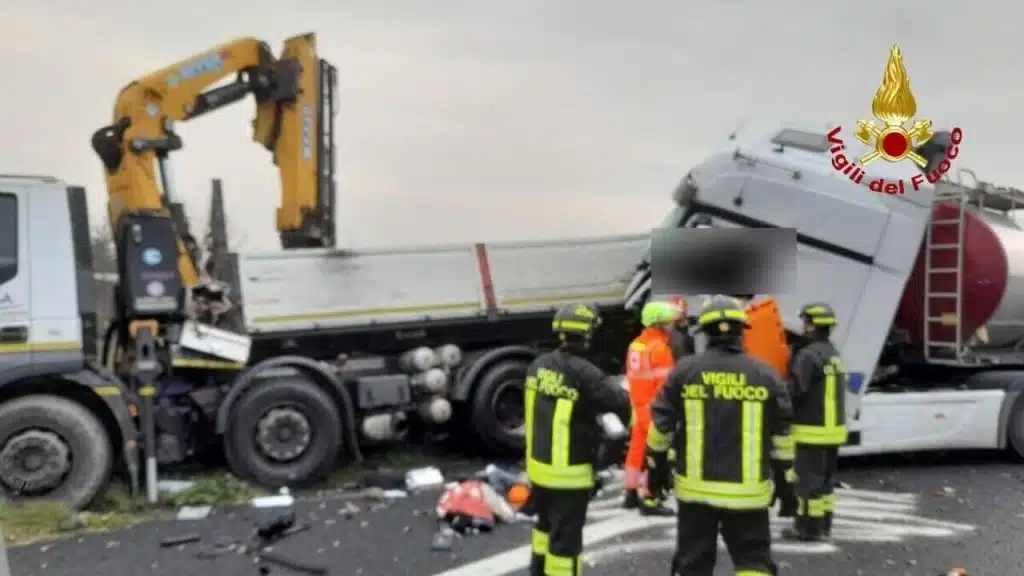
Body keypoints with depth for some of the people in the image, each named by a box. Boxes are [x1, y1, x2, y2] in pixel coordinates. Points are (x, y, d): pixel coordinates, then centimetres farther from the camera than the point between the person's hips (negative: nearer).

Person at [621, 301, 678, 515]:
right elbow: (665, 384, -20)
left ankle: (631, 493, 24)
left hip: (639, 406, 9)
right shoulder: (659, 347, -17)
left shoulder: (635, 345, 10)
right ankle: (649, 499, 0)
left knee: (637, 449, 15)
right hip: (655, 409, -9)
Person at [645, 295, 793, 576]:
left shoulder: (684, 371, -3)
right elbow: (783, 434, 2)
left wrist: (656, 467, 13)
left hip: (696, 488, 1)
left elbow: (661, 425, 0)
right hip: (747, 492, -1)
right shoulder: (765, 375, -3)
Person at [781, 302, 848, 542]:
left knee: (808, 479, -2)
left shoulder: (808, 355, -19)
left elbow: (797, 391, -23)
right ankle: (823, 524, 23)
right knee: (825, 478, 16)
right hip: (833, 427, 9)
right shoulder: (833, 353, 12)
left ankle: (808, 528, 3)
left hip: (813, 430, -9)